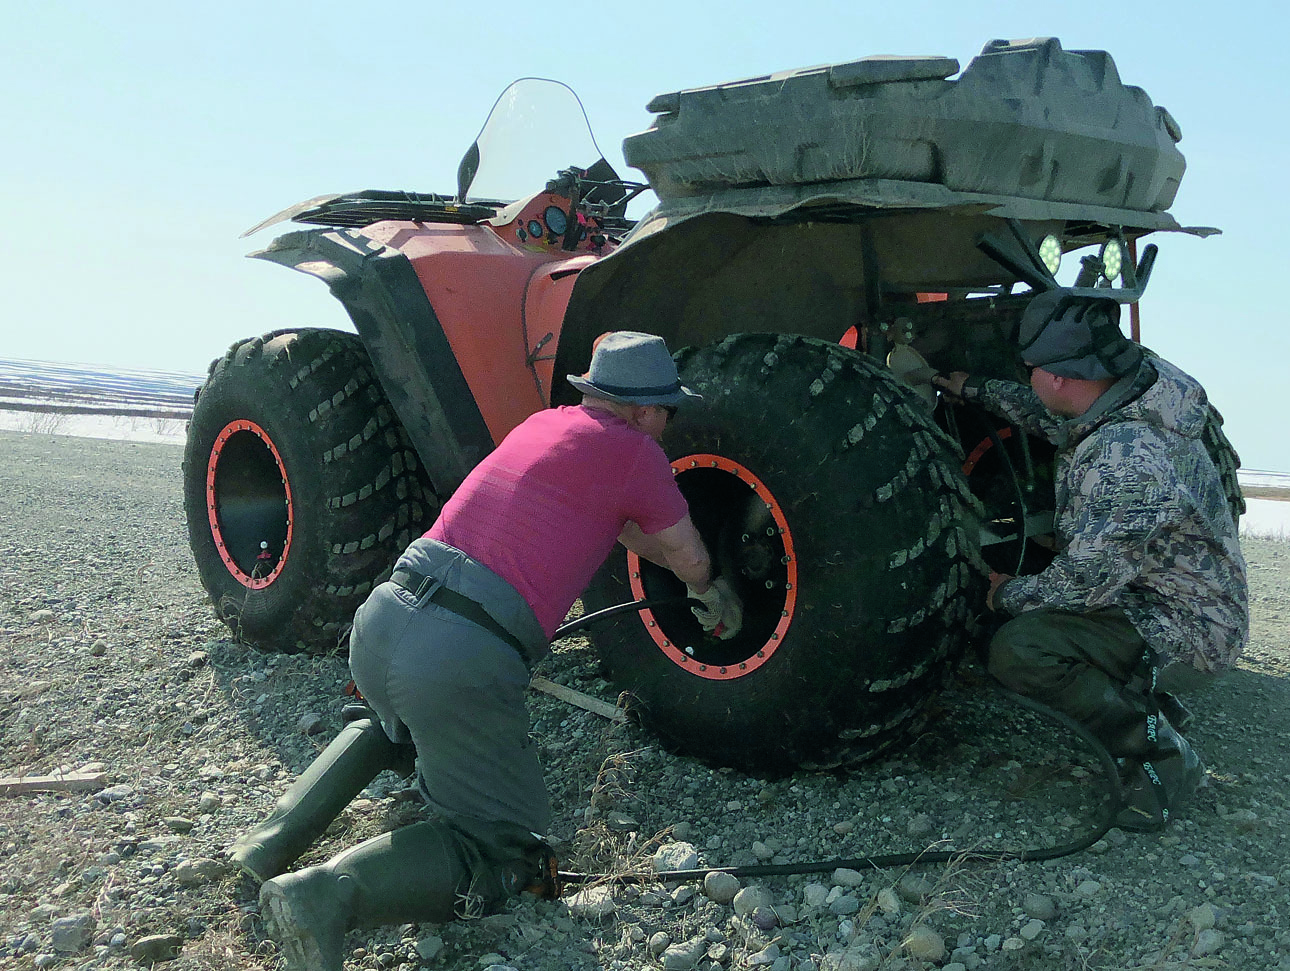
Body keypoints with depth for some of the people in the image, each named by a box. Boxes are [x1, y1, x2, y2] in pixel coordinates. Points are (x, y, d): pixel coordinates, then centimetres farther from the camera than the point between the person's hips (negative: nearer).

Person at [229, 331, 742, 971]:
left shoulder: (543, 422, 20)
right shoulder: (633, 450, 0)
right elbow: (688, 558, 15)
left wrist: (670, 558, 47)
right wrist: (711, 595, 37)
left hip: (381, 615, 8)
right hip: (462, 658, -8)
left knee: (393, 724, 41)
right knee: (506, 852, 6)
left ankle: (279, 835, 21)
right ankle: (326, 896, -15)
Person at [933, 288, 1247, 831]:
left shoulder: (1125, 462, -33)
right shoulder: (1129, 399, -3)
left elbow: (1081, 585, -28)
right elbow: (1052, 419, 20)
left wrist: (1007, 595, -9)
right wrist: (972, 390, 26)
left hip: (1184, 637, -10)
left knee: (1017, 650, -27)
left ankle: (1160, 755, -9)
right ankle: (1153, 705, 20)